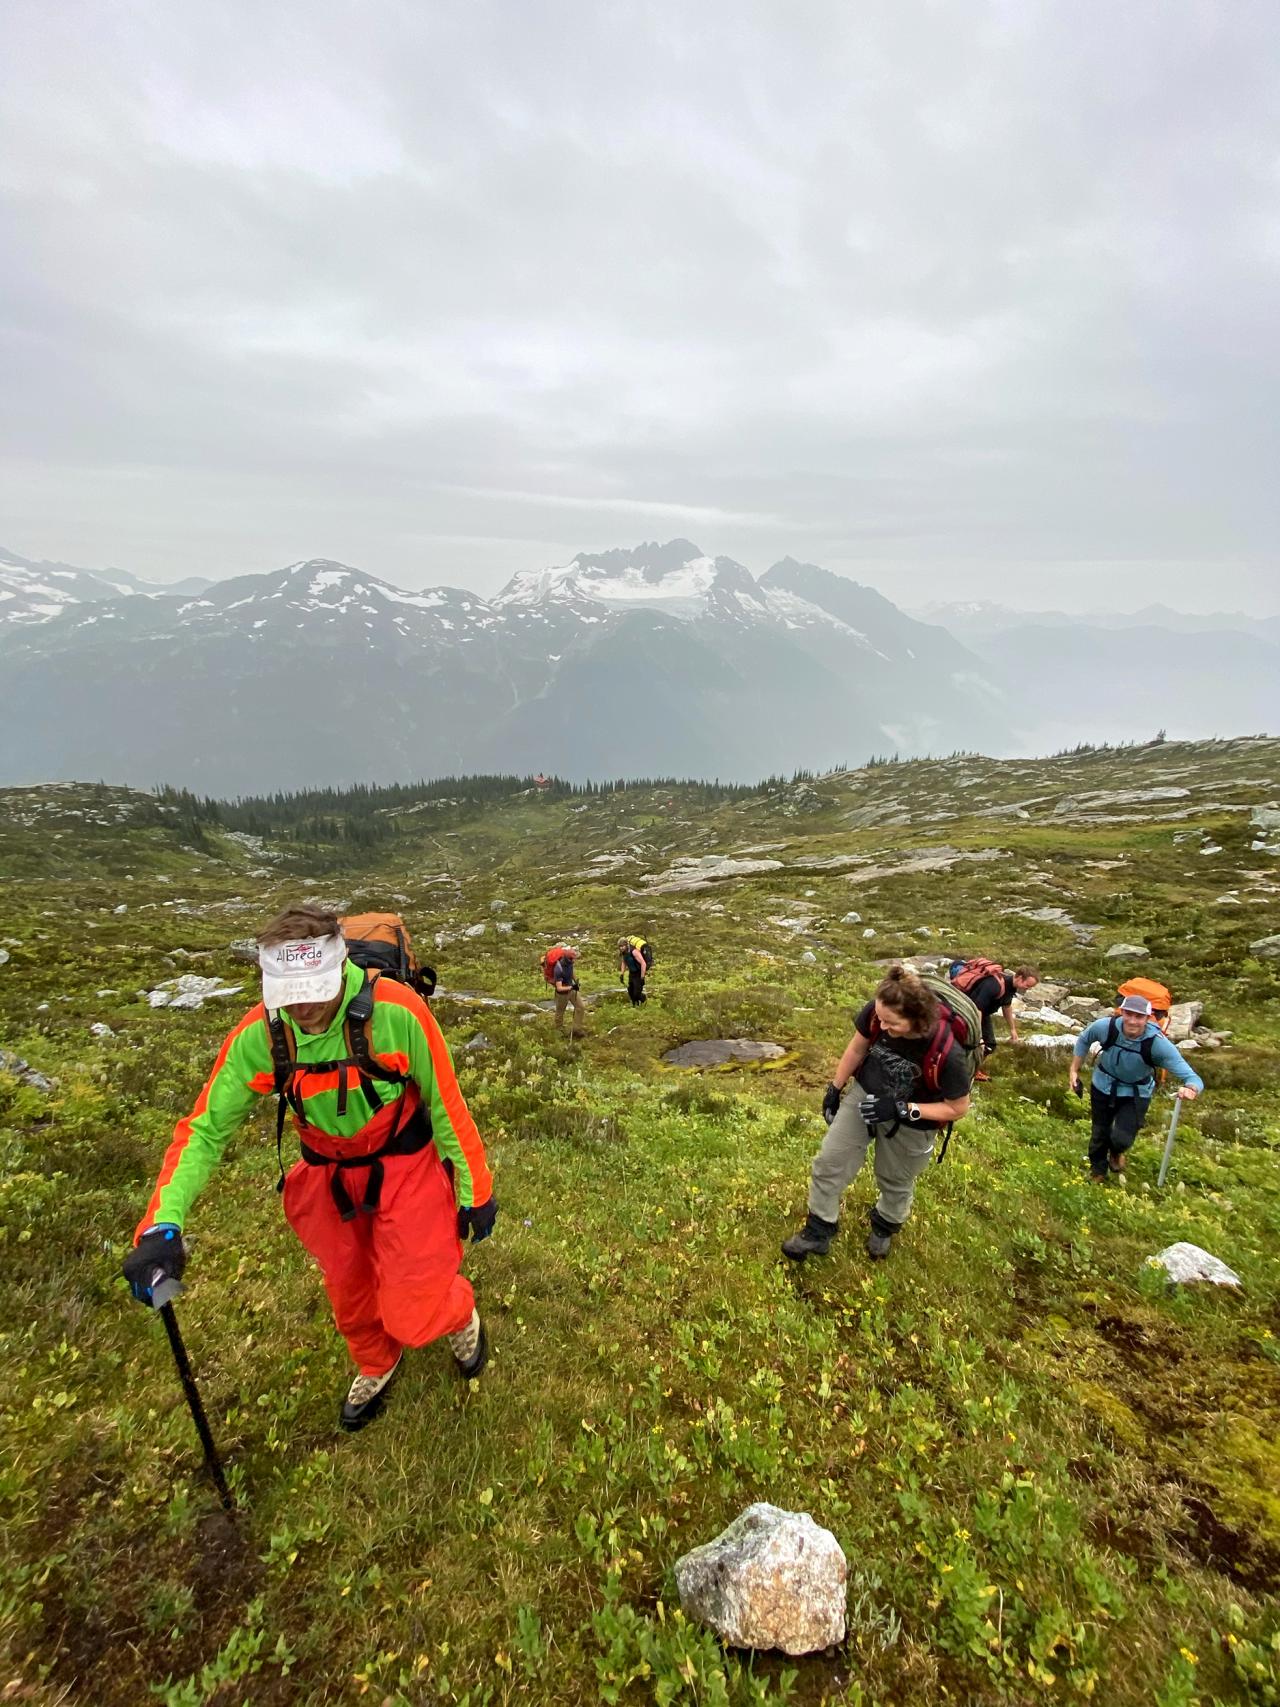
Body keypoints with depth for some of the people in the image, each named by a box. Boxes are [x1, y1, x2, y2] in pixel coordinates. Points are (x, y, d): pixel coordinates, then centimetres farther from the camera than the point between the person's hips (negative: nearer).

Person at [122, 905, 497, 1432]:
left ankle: (459, 1313, 35)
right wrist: (163, 1224, -25)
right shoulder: (257, 1036, -22)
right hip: (328, 1175, 4)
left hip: (405, 1166, -3)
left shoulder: (397, 1012, -32)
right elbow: (205, 1127, -11)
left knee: (413, 1317, -3)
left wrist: (473, 1190, -9)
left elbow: (445, 1104, -19)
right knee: (348, 1293, 22)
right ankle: (375, 1366, 57)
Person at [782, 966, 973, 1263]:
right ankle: (818, 1232, 28)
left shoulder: (947, 1053, -38)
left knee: (895, 1183, 21)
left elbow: (958, 1108, -19)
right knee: (829, 1163, 6)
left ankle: (885, 1226, 54)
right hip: (865, 1096, 3)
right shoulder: (876, 1013, -29)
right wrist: (834, 1089, 4)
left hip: (911, 1123, -3)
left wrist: (902, 1110, -29)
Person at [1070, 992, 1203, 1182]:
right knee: (1100, 1134, 14)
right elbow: (1084, 1040, -4)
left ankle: (1116, 1152, 26)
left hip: (1136, 1094, -1)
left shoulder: (1158, 1043, -32)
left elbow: (1192, 1077, -35)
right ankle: (1097, 1172, 45)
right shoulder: (1105, 1026, -28)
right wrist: (1074, 1070, -3)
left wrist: (1190, 1089, -58)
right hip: (1103, 1086, 1)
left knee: (1121, 1139, -14)